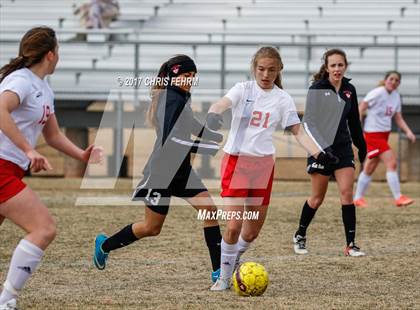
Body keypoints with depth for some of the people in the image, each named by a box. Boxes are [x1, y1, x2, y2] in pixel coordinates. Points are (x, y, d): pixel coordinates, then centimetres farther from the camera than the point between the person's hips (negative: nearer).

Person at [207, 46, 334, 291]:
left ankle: (235, 260, 38)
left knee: (253, 230, 9)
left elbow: (298, 131, 2)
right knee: (234, 225, -12)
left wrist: (319, 154, -14)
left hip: (264, 163, 3)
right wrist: (214, 114, -45)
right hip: (236, 160, -3)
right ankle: (224, 277, 5)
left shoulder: (283, 99, 3)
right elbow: (222, 103, -21)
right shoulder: (243, 89, -2)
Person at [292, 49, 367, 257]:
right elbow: (310, 120, -15)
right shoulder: (317, 89, -9)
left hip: (343, 148, 4)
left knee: (347, 194, -6)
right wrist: (318, 147, -27)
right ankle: (300, 236, 25)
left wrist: (362, 147, 24)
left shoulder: (349, 90, 7)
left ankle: (350, 244, -3)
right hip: (321, 148, -4)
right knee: (317, 198, 3)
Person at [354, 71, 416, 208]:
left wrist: (408, 132, -4)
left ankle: (358, 198, 23)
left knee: (369, 168, 13)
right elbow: (360, 109, -14)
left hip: (384, 135, 8)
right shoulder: (377, 93, -14)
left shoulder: (396, 96, 8)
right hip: (373, 134, -8)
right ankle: (398, 198, -14)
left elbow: (398, 118, 11)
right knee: (391, 163, -16)